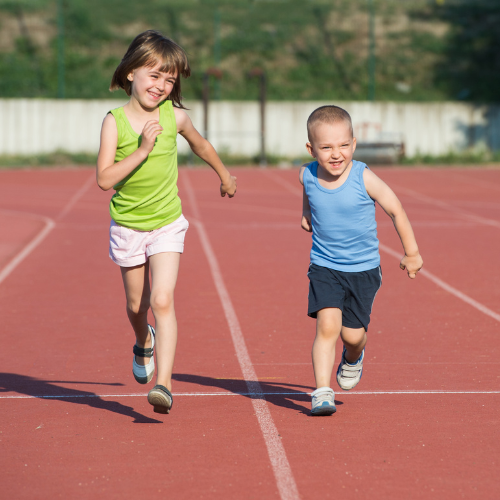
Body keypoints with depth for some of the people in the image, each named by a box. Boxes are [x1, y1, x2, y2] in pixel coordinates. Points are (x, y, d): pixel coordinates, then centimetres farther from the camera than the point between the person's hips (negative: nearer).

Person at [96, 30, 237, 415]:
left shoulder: (175, 116, -9)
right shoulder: (115, 121, -15)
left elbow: (200, 144, 14)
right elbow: (105, 179, -22)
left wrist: (224, 175, 28)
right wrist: (142, 150, -30)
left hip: (167, 224, -1)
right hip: (127, 225, 1)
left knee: (162, 300, -16)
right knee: (136, 305, 17)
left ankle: (164, 384, -20)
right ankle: (144, 343, 51)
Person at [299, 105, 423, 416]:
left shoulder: (364, 178, -17)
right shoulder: (307, 176, -7)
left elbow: (396, 210, -4)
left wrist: (412, 253, 3)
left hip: (364, 269, -1)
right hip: (324, 267, 1)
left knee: (353, 333, 2)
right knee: (327, 324, -17)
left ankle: (353, 358, 39)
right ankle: (323, 392, -12)